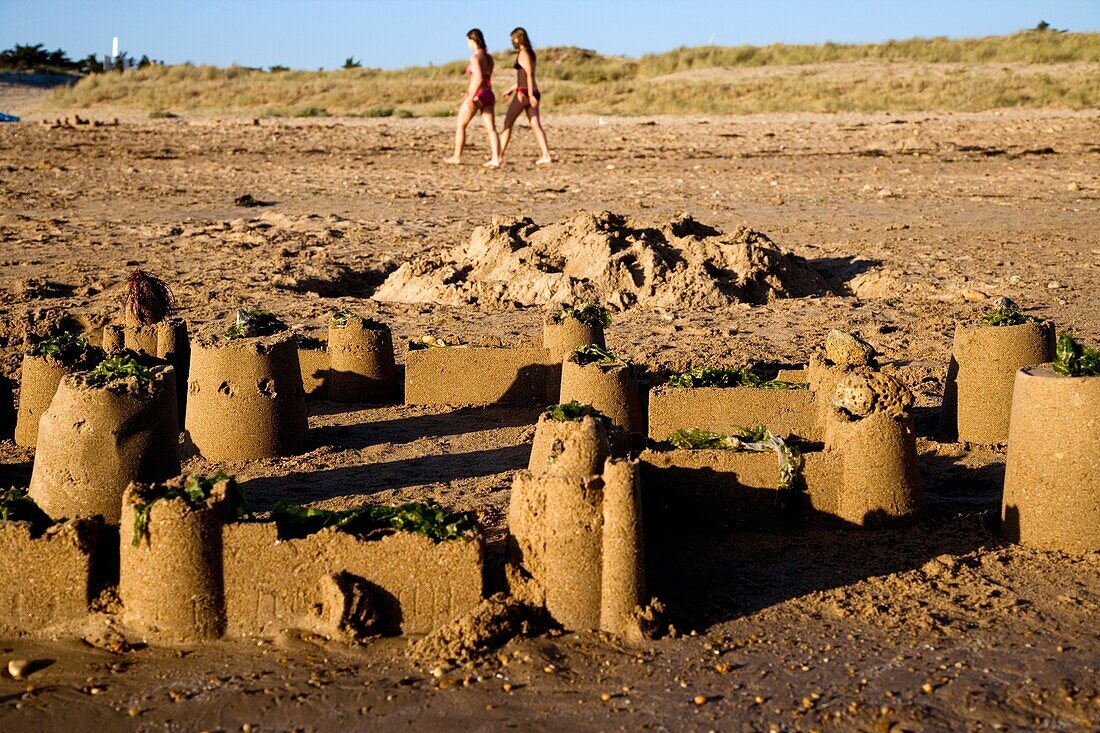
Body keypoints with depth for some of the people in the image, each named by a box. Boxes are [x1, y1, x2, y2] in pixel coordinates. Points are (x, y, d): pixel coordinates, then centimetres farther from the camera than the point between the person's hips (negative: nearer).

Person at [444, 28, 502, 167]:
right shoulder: (489, 57, 12)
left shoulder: (475, 58, -14)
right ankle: (495, 159, -12)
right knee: (491, 128, -1)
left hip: (477, 96, -7)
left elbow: (479, 78, -26)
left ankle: (457, 157, 17)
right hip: (488, 95, 7)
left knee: (460, 125, 10)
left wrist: (471, 97, -27)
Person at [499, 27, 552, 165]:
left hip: (524, 93, -8)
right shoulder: (530, 53, 18)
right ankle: (546, 156, -10)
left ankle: (499, 155, 7)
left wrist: (530, 95, -23)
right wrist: (511, 90, 28)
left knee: (507, 123, 3)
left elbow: (529, 75, -18)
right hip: (532, 93, 8)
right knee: (536, 126, 1)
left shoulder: (523, 53, -9)